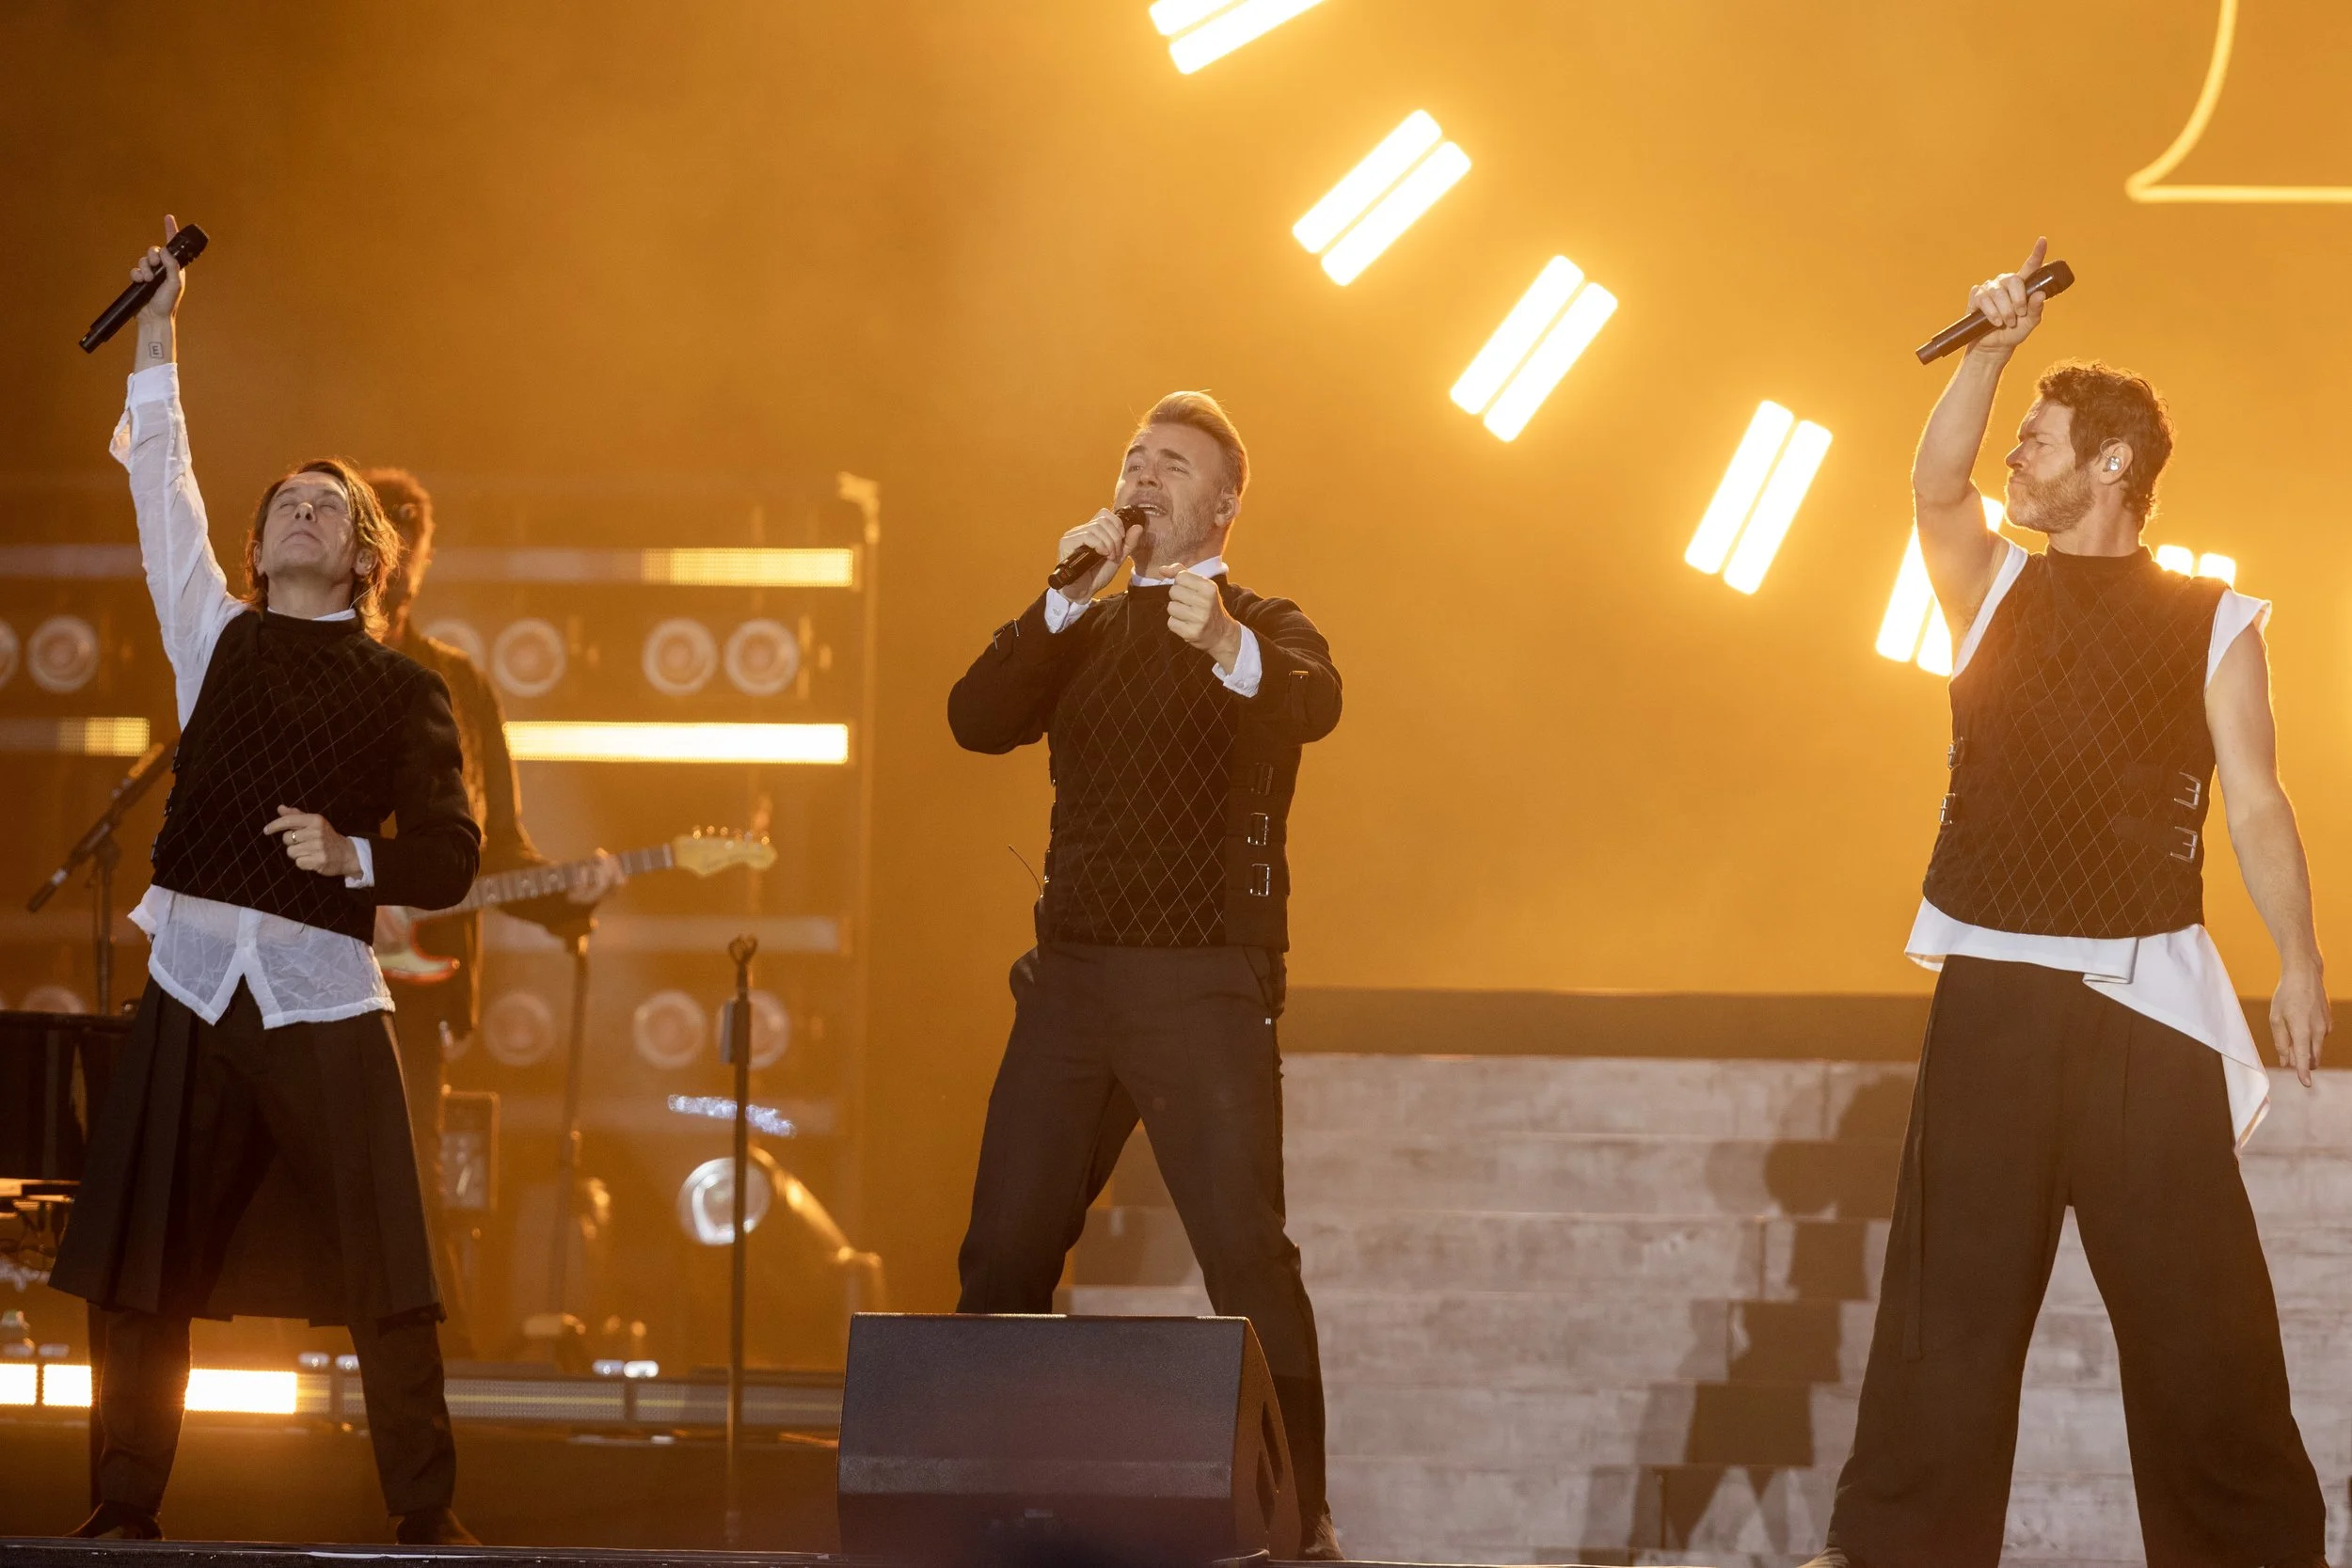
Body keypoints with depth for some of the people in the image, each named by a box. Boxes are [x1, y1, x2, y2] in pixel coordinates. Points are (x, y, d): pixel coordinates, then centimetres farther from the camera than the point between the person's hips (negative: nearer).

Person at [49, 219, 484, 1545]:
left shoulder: (404, 691, 8)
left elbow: (451, 858, 3)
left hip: (323, 989, -2)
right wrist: (159, 339, 0)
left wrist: (353, 855, -15)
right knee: (142, 1267, 2)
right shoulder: (218, 634, 13)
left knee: (384, 1272, -7)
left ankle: (430, 1520, -2)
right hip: (194, 977, 2)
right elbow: (162, 485, 6)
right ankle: (125, 1515, 10)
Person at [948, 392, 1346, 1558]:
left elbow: (1315, 703, -21)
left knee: (1245, 1253, -13)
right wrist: (1066, 601, -11)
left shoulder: (1263, 630, 3)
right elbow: (979, 720, 1)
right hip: (1073, 976, 5)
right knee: (1003, 1254, 3)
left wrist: (1226, 647, -43)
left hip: (1206, 984, -5)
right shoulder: (1081, 632, 17)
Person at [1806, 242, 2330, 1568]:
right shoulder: (1995, 587, 10)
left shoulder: (2212, 625, 4)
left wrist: (2301, 965, -10)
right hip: (1996, 986, 2)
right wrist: (1995, 347, -21)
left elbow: (2253, 804, -2)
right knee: (1954, 1292, 3)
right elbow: (1936, 484, -10)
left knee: (2196, 1304, -2)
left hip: (2149, 995, -2)